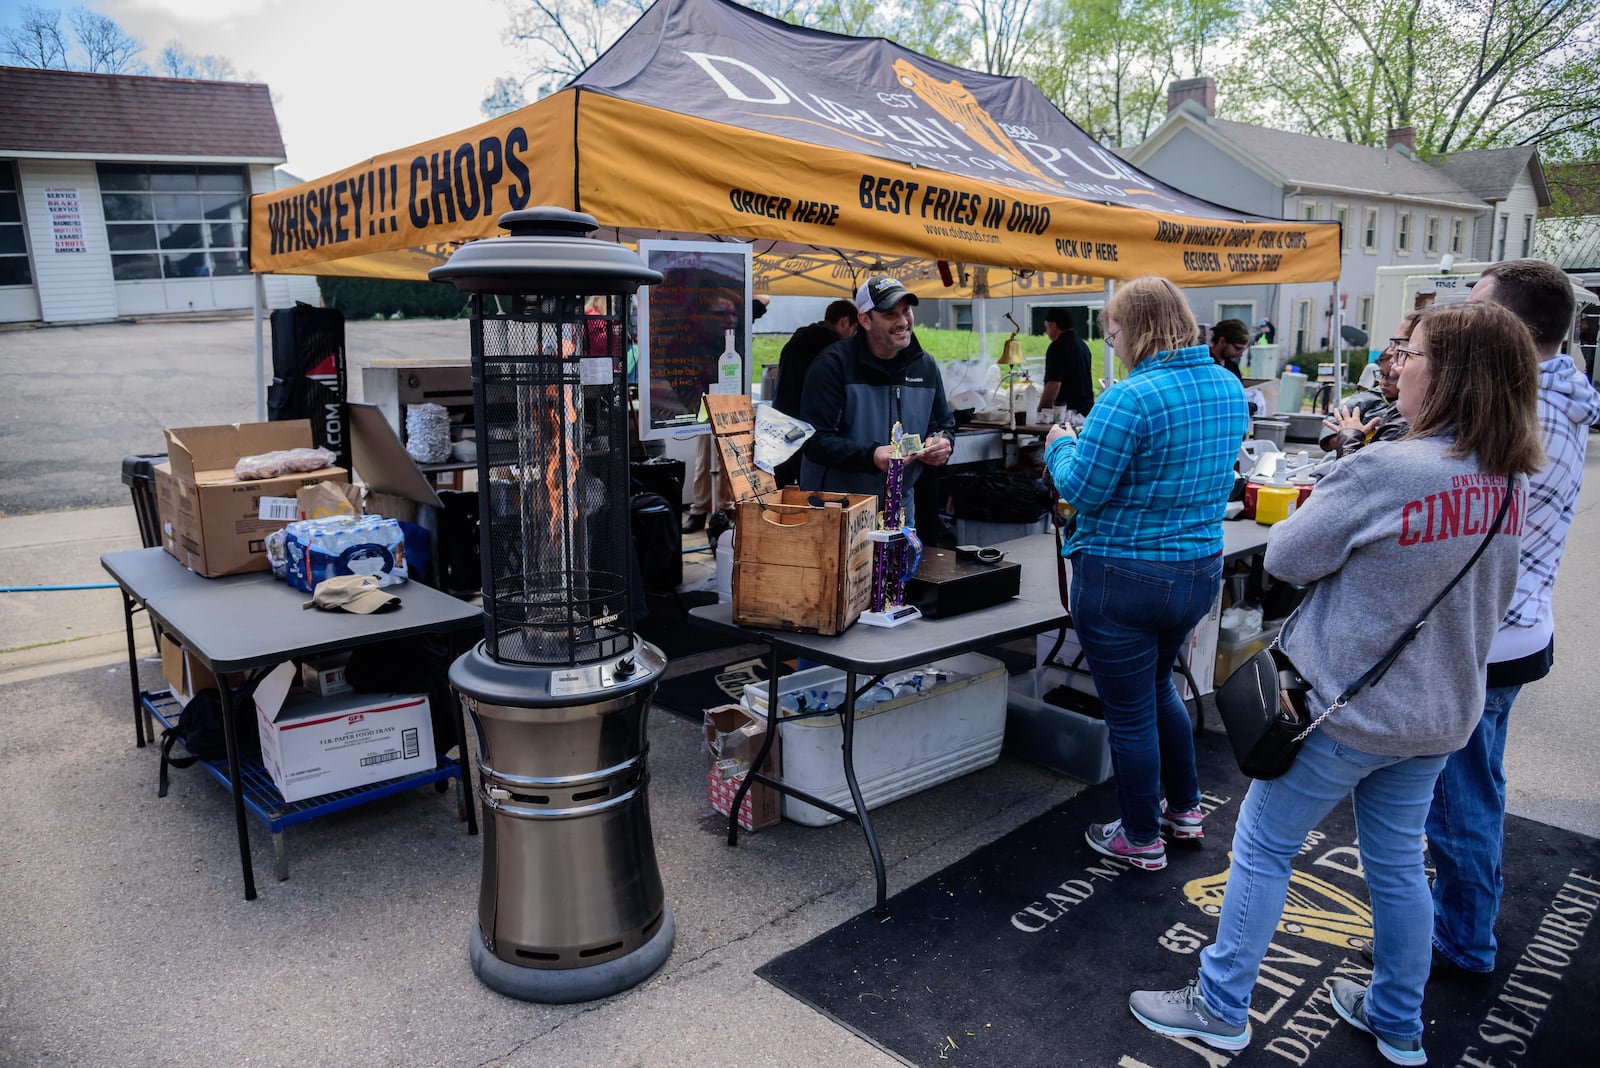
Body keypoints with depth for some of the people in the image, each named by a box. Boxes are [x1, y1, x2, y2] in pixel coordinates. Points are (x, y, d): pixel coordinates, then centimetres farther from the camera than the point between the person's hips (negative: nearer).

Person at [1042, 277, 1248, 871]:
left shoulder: (1131, 399, -22)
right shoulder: (1229, 388, 4)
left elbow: (1081, 491, -18)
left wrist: (1061, 445, 2)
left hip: (1124, 578, -8)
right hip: (1201, 571, 8)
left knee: (1130, 712, 9)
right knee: (1158, 685, 29)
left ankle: (1142, 839, 26)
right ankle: (1185, 810, 41)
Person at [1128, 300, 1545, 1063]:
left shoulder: (1382, 471, -25)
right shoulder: (1510, 485, 0)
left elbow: (1285, 558, -13)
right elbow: (1499, 597, 14)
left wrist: (1320, 506, 5)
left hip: (1344, 705, -7)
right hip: (1439, 709, 7)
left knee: (1262, 849, 8)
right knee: (1397, 863, 21)